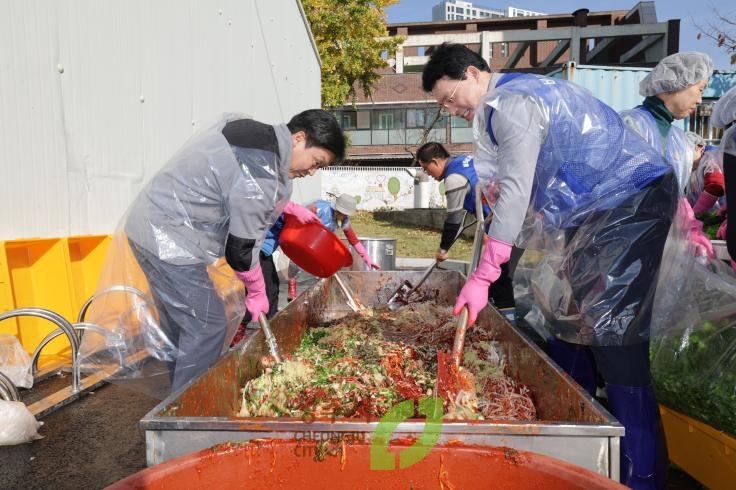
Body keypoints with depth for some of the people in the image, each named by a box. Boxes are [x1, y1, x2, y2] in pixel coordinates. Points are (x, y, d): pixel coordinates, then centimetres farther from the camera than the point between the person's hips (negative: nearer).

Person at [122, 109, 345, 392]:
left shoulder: (255, 134, 6)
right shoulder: (262, 173, -24)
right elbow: (240, 247, -19)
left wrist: (290, 209, 24)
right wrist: (256, 292, -3)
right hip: (171, 241, -10)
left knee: (180, 325, 19)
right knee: (208, 328, -3)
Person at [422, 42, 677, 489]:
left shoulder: (512, 103, -18)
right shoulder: (507, 99, 13)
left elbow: (515, 190, -26)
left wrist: (483, 276, -27)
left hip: (631, 201, -10)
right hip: (597, 208, 10)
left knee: (609, 330, -13)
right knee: (570, 314, 12)